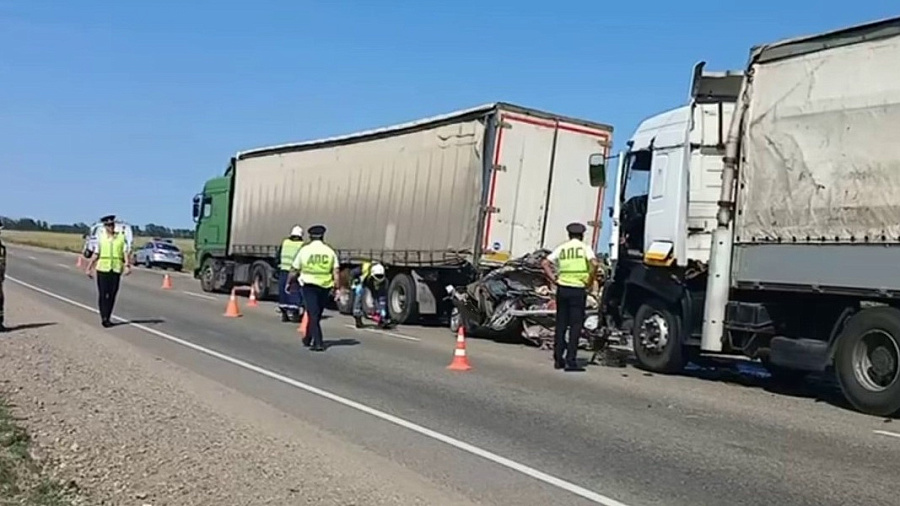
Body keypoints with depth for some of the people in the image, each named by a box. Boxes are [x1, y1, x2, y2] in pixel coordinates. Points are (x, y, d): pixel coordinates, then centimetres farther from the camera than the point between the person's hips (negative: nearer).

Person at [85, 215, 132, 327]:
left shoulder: (122, 237, 5)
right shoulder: (100, 237, 6)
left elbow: (126, 252, -2)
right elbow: (95, 254, 10)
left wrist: (127, 265, -16)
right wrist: (89, 268, 9)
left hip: (116, 269, 1)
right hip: (102, 268, -1)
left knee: (112, 294, 4)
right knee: (103, 294, -4)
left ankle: (108, 318, 15)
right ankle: (103, 318, -4)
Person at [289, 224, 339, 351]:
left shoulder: (304, 250, -1)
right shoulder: (330, 251, 3)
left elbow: (294, 270, 4)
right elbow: (336, 271, -4)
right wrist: (335, 287, -1)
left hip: (309, 285, -2)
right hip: (325, 287, 3)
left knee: (313, 314, -2)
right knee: (316, 314, 17)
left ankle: (318, 343, -11)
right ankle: (308, 339, 31)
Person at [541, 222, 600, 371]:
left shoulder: (561, 248, 9)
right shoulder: (584, 248, -1)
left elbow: (545, 263, 2)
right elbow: (594, 264, -17)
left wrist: (553, 280, 4)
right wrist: (589, 281, -7)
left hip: (562, 288, 3)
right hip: (578, 290, -3)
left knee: (560, 324, 11)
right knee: (575, 325, 1)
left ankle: (558, 359, 14)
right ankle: (571, 360, -3)